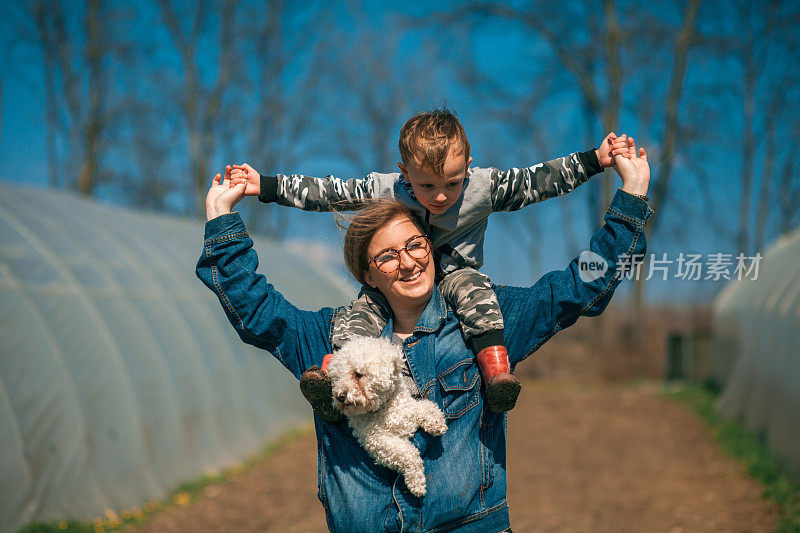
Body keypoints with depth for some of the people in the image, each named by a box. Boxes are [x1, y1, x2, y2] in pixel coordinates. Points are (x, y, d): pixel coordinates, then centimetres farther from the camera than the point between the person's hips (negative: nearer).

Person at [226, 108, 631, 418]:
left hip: (454, 273, -1)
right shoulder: (382, 189, -15)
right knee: (361, 311, -25)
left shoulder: (484, 186, -15)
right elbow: (328, 192, -10)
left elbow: (537, 181, -10)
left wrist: (595, 160, -15)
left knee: (474, 290, -33)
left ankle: (497, 371, -38)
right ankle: (332, 374, -35)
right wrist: (266, 186, -13)